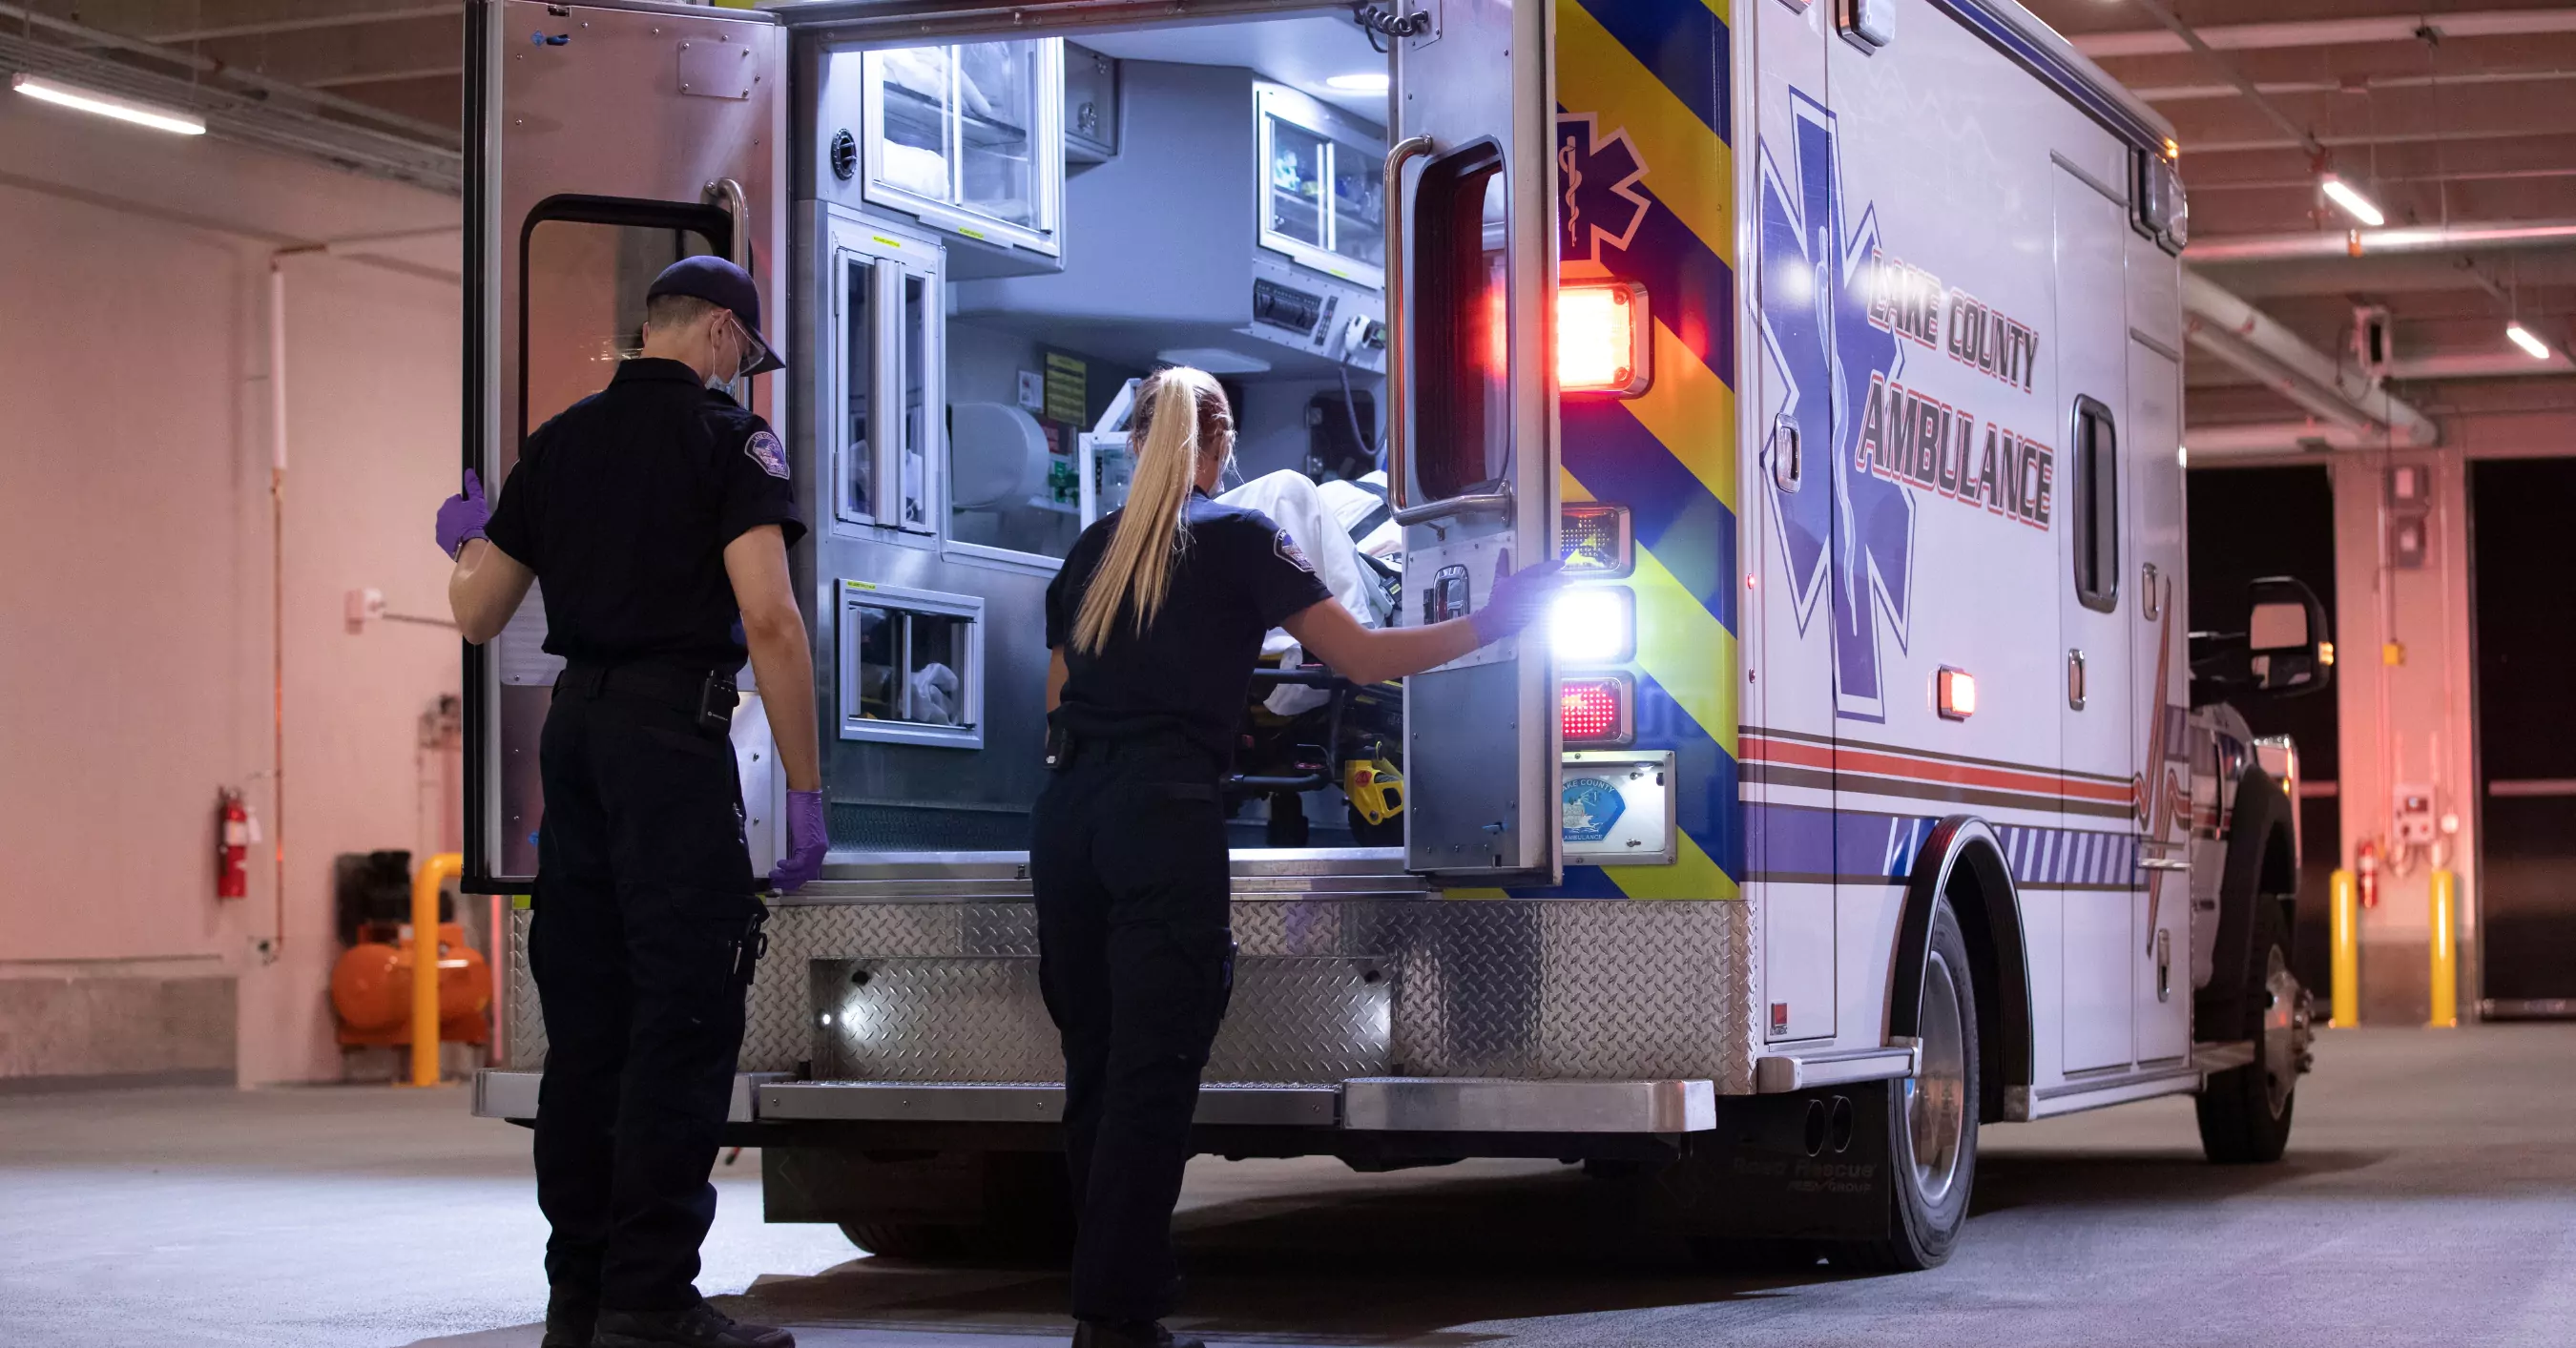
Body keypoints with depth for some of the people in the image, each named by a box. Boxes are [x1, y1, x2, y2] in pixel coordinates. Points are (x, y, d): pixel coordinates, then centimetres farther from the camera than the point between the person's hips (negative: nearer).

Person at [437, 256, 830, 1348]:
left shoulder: (558, 441, 13)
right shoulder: (729, 438, -4)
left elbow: (476, 613, 16)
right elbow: (768, 618, -15)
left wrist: (468, 538, 39)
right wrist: (804, 788, -11)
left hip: (573, 726, 7)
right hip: (672, 732, -7)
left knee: (586, 1010, 12)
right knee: (684, 1016, -5)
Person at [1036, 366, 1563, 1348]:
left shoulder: (1092, 550, 18)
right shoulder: (1239, 538, 3)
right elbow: (1364, 658, -3)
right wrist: (1491, 624, 4)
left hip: (1068, 815, 5)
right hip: (1165, 816, -5)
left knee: (1094, 1066, 11)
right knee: (1152, 1073, -3)